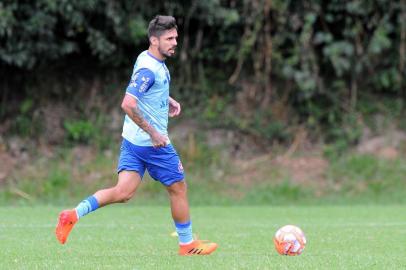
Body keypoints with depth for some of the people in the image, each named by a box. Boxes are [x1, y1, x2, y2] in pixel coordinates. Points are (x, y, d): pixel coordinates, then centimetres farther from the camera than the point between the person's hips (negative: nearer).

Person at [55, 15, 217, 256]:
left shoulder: (148, 59, 11)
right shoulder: (149, 69, -19)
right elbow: (128, 104, -27)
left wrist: (168, 101, 18)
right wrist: (153, 133, -23)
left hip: (133, 141, 9)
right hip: (153, 143, -9)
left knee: (124, 192, 2)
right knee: (178, 188, 7)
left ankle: (74, 215, -9)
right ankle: (187, 244, 20)